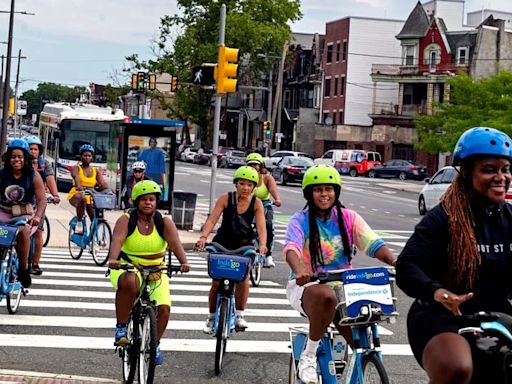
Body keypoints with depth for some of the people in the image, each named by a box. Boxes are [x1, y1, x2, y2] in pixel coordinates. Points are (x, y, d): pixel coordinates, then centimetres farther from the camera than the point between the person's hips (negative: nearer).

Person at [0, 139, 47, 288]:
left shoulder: (34, 176, -3)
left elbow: (42, 200, -7)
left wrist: (37, 216, -26)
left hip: (25, 215, -1)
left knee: (23, 231, -34)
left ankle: (24, 269, -18)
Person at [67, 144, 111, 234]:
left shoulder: (95, 171, 11)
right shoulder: (76, 168, 1)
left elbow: (103, 183, -4)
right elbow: (75, 176, -23)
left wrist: (108, 190, -27)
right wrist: (79, 186, -46)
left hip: (90, 197, 4)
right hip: (76, 196, -3)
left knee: (96, 218, -19)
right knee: (82, 198, -38)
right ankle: (79, 223, -25)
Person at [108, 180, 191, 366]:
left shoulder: (164, 222, -2)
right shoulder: (126, 220, -7)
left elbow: (175, 243, -18)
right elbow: (117, 240, -25)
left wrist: (184, 262, -38)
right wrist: (113, 259, -46)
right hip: (128, 269, -2)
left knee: (164, 308, -17)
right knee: (129, 282, -39)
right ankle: (121, 327, -20)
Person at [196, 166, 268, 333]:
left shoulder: (256, 203, -10)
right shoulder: (226, 198, -12)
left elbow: (261, 227, -19)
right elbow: (212, 219, -19)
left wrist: (262, 245, -37)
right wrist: (203, 237, -35)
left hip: (244, 245, 0)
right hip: (223, 243, 0)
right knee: (216, 282, -1)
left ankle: (239, 315, -10)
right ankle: (211, 317, 19)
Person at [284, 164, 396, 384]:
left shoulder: (348, 218, 4)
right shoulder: (300, 221, -3)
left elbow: (373, 243, -10)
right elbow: (291, 248, -22)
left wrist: (395, 261, -30)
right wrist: (299, 270, -45)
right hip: (307, 286, -3)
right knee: (326, 296, -39)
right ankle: (308, 356, -20)